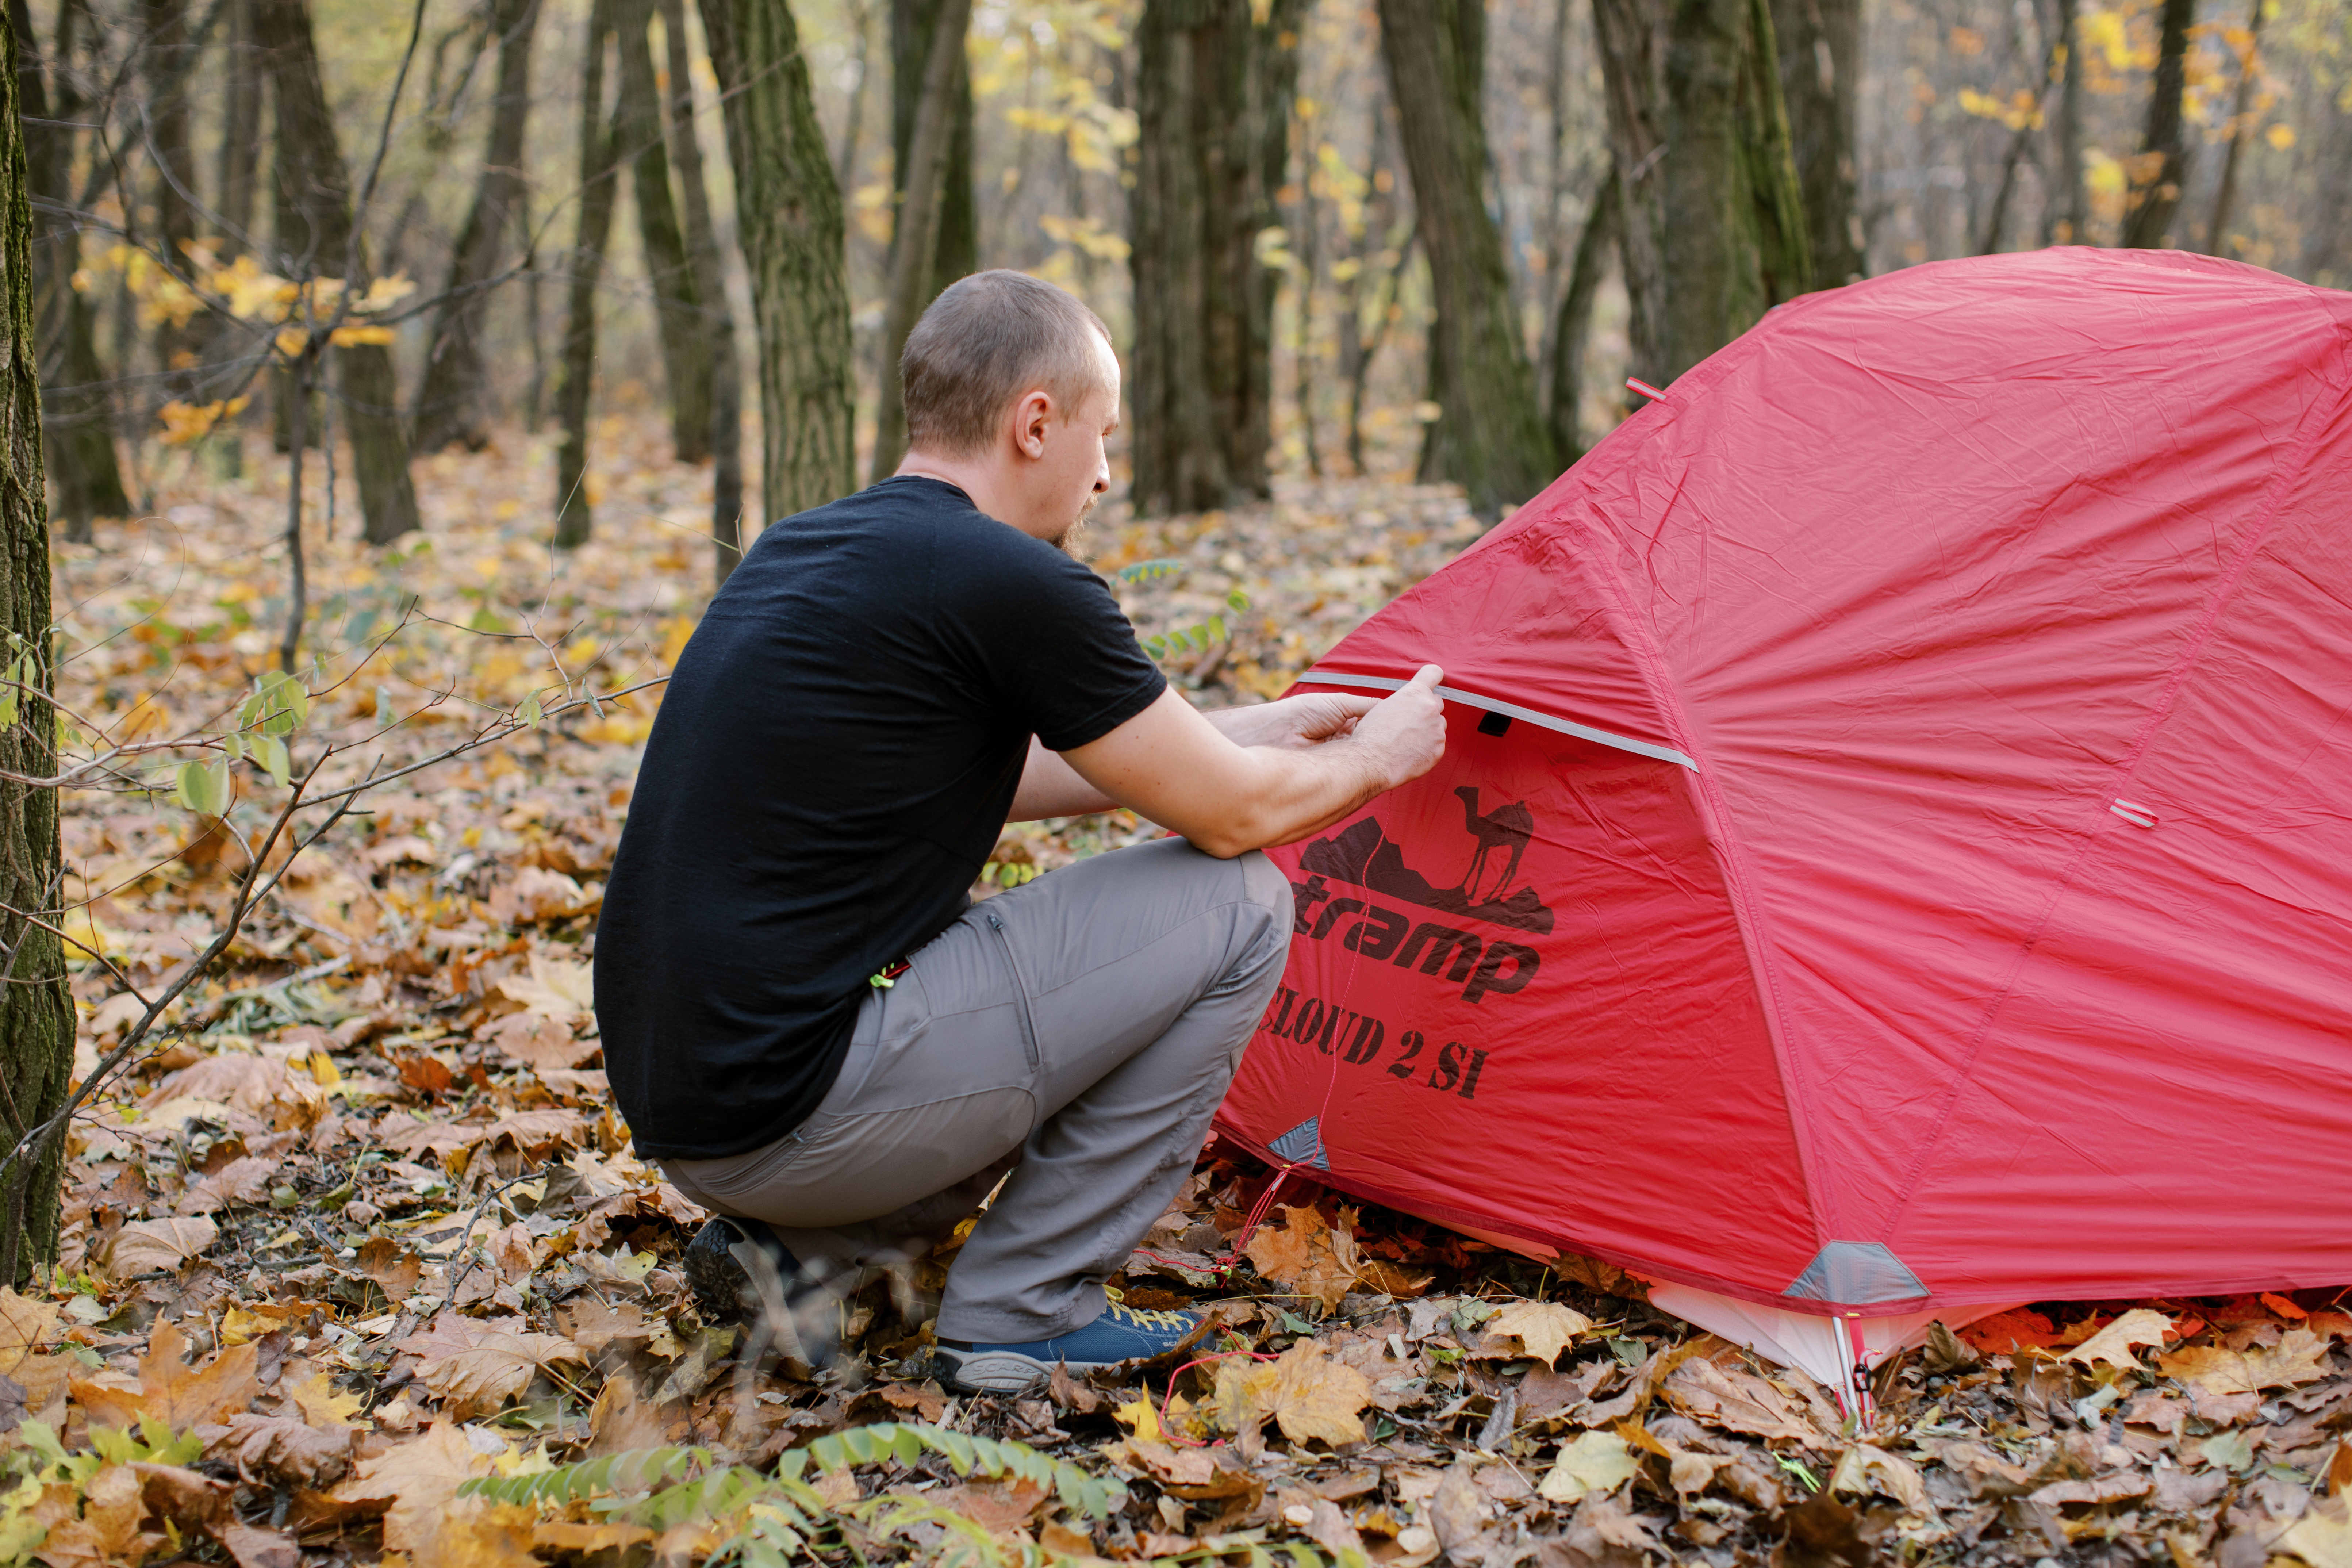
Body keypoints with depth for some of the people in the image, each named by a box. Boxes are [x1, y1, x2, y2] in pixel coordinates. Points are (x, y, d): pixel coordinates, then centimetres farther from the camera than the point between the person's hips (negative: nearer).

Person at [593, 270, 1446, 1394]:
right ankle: (1023, 1310, 6)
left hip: (676, 1108, 9)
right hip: (794, 1118, -9)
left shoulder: (796, 556, 14)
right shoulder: (1011, 583, -13)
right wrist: (1373, 759, 19)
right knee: (1235, 905, -1)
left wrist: (1242, 738, 31)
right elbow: (1229, 816, -2)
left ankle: (797, 1249, 14)